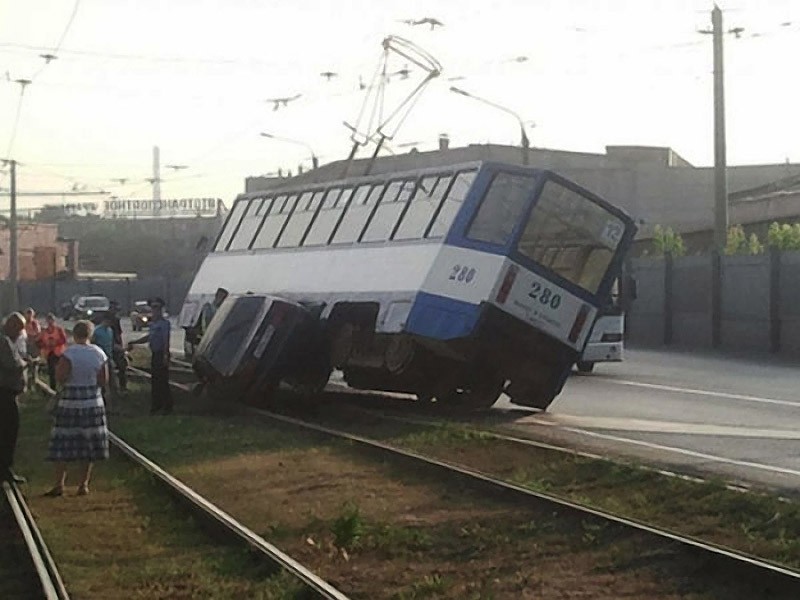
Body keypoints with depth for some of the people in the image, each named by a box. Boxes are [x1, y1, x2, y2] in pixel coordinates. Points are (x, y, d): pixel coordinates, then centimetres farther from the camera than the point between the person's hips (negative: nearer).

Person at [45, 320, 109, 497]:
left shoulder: (69, 353, -12)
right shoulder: (99, 354, 1)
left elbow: (60, 378, -17)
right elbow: (103, 381, 3)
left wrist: (57, 367, 3)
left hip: (71, 402, -4)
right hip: (93, 402, 4)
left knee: (63, 444, 2)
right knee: (89, 444, 11)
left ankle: (59, 484, -2)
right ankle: (84, 484, 13)